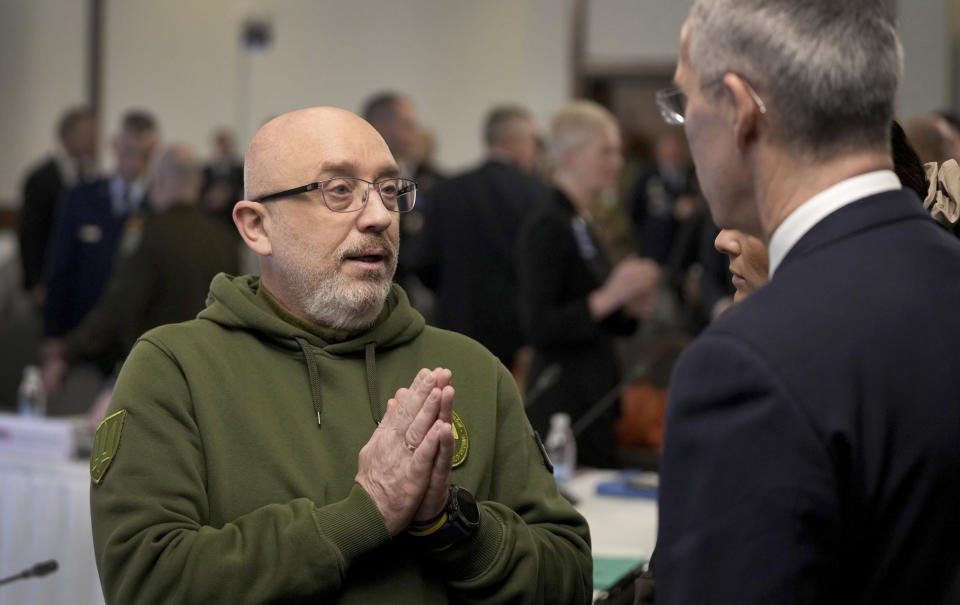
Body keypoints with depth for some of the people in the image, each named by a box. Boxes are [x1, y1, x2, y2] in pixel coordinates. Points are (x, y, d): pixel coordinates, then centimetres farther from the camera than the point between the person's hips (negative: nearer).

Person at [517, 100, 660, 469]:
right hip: (563, 400, -9)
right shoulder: (546, 226, -12)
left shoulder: (583, 223, 14)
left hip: (595, 396, 9)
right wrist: (608, 297, -24)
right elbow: (537, 327, -19)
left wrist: (630, 307, 3)